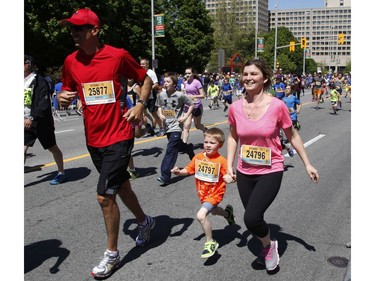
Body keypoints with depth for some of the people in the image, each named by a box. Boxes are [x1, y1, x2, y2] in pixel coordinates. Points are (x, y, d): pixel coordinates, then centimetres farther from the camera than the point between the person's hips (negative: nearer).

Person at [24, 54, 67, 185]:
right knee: (23, 149, 0)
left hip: (41, 123, -7)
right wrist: (24, 118, 8)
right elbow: (23, 103, 17)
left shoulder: (40, 82, -13)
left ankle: (61, 173, 24)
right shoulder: (24, 82, 9)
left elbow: (44, 104, -20)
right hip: (26, 122, 7)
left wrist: (32, 118, -24)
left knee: (52, 147, 8)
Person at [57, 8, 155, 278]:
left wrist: (140, 105, -10)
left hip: (119, 136, -5)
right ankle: (145, 221, 47)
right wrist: (63, 97, -11)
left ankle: (112, 254, 13)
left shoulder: (118, 55, -9)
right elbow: (67, 94, 13)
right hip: (94, 139, 5)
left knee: (105, 195, -7)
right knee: (121, 186, 20)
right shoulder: (71, 61, 2)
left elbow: (146, 79, 4)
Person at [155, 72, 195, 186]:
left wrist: (185, 117, -10)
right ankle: (189, 148, 55)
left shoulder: (180, 95, -13)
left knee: (170, 150, -13)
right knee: (177, 144, 21)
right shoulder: (161, 95, -1)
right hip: (167, 125, 6)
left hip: (176, 126, -6)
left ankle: (165, 176, -14)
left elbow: (191, 105, -1)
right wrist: (160, 114, -5)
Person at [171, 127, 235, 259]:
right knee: (213, 211, 33)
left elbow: (227, 176, -20)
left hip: (214, 194, -7)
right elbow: (189, 170, 2)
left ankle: (210, 243, -4)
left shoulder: (221, 161, -21)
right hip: (202, 193, 7)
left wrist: (229, 178, -42)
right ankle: (227, 213, 69)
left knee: (201, 215, -25)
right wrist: (179, 172, -16)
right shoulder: (198, 157, -6)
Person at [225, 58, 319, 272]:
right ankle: (267, 246, 48)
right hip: (245, 172, 4)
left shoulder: (277, 105, -15)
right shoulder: (235, 107, -6)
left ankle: (270, 245, 16)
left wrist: (307, 164, 3)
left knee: (251, 218, -18)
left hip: (271, 171, -4)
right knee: (253, 219, 15)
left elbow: (292, 135, -1)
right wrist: (229, 165, 2)